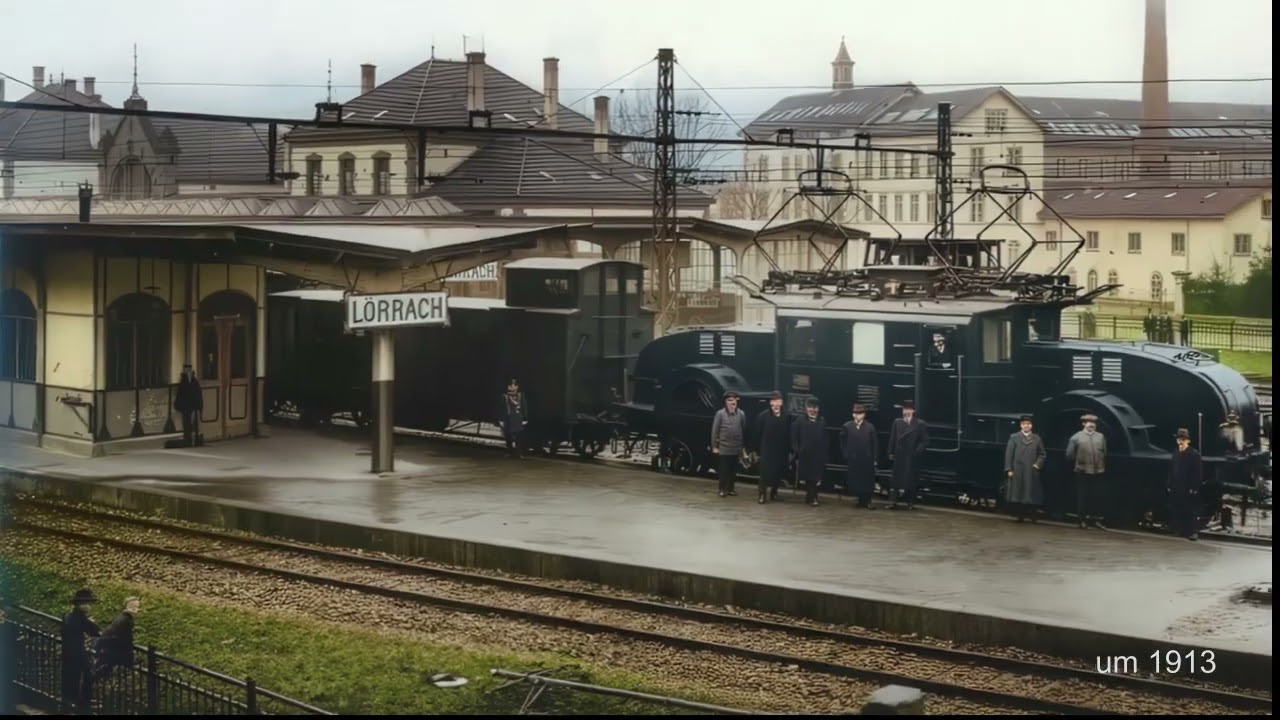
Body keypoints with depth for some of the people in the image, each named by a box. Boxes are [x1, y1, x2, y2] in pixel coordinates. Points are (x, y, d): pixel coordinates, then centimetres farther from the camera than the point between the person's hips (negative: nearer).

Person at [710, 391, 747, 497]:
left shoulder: (741, 414, 0)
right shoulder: (720, 414, -7)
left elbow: (744, 430, 7)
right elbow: (715, 430, -3)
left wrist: (744, 445, 7)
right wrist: (714, 446, -4)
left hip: (736, 448, 3)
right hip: (723, 447, -3)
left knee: (733, 470, 9)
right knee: (723, 470, 1)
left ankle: (730, 488, 19)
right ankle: (723, 489, 10)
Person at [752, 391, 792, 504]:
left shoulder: (786, 417, 0)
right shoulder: (763, 416, -6)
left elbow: (789, 435, 5)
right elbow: (756, 434, -2)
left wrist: (789, 451, 6)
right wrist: (756, 449, -2)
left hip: (781, 451, 3)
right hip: (767, 451, -3)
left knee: (778, 473, 8)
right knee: (766, 473, -7)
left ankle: (774, 492, 25)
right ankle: (761, 493, 4)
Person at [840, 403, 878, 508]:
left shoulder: (870, 427, 1)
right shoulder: (847, 427, 2)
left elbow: (875, 444, 2)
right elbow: (842, 442, 5)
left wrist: (874, 459, -1)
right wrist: (846, 455, -2)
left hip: (867, 460, 0)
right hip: (852, 459, 0)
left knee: (867, 481, 1)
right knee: (855, 481, 0)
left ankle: (866, 501, 7)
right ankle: (861, 500, 9)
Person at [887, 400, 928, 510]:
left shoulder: (920, 424, -2)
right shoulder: (897, 422, 7)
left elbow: (925, 441, -4)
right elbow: (892, 439, 8)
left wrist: (917, 452, -12)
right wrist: (891, 453, 4)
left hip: (912, 458, -3)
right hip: (899, 457, 3)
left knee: (911, 480, 2)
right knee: (897, 479, 5)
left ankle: (910, 503, 10)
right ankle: (895, 502, 9)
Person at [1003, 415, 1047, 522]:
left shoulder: (1037, 439, 9)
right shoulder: (1014, 437, 4)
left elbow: (1042, 454, 15)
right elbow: (1008, 454, 2)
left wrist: (1038, 464, -2)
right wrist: (1009, 469, -5)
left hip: (1031, 472, 1)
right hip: (1017, 472, -1)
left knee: (1032, 496, 1)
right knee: (1017, 494, 0)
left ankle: (1032, 516, 9)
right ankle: (1019, 515, 8)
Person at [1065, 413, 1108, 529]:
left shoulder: (1101, 437, 8)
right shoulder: (1076, 437, -3)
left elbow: (1104, 454, 13)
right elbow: (1070, 455, 0)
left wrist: (1102, 465, 10)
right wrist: (1077, 464, 5)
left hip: (1098, 471, 3)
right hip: (1082, 472, -3)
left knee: (1096, 496, 6)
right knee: (1082, 497, 2)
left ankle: (1096, 519, 13)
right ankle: (1082, 519, 8)